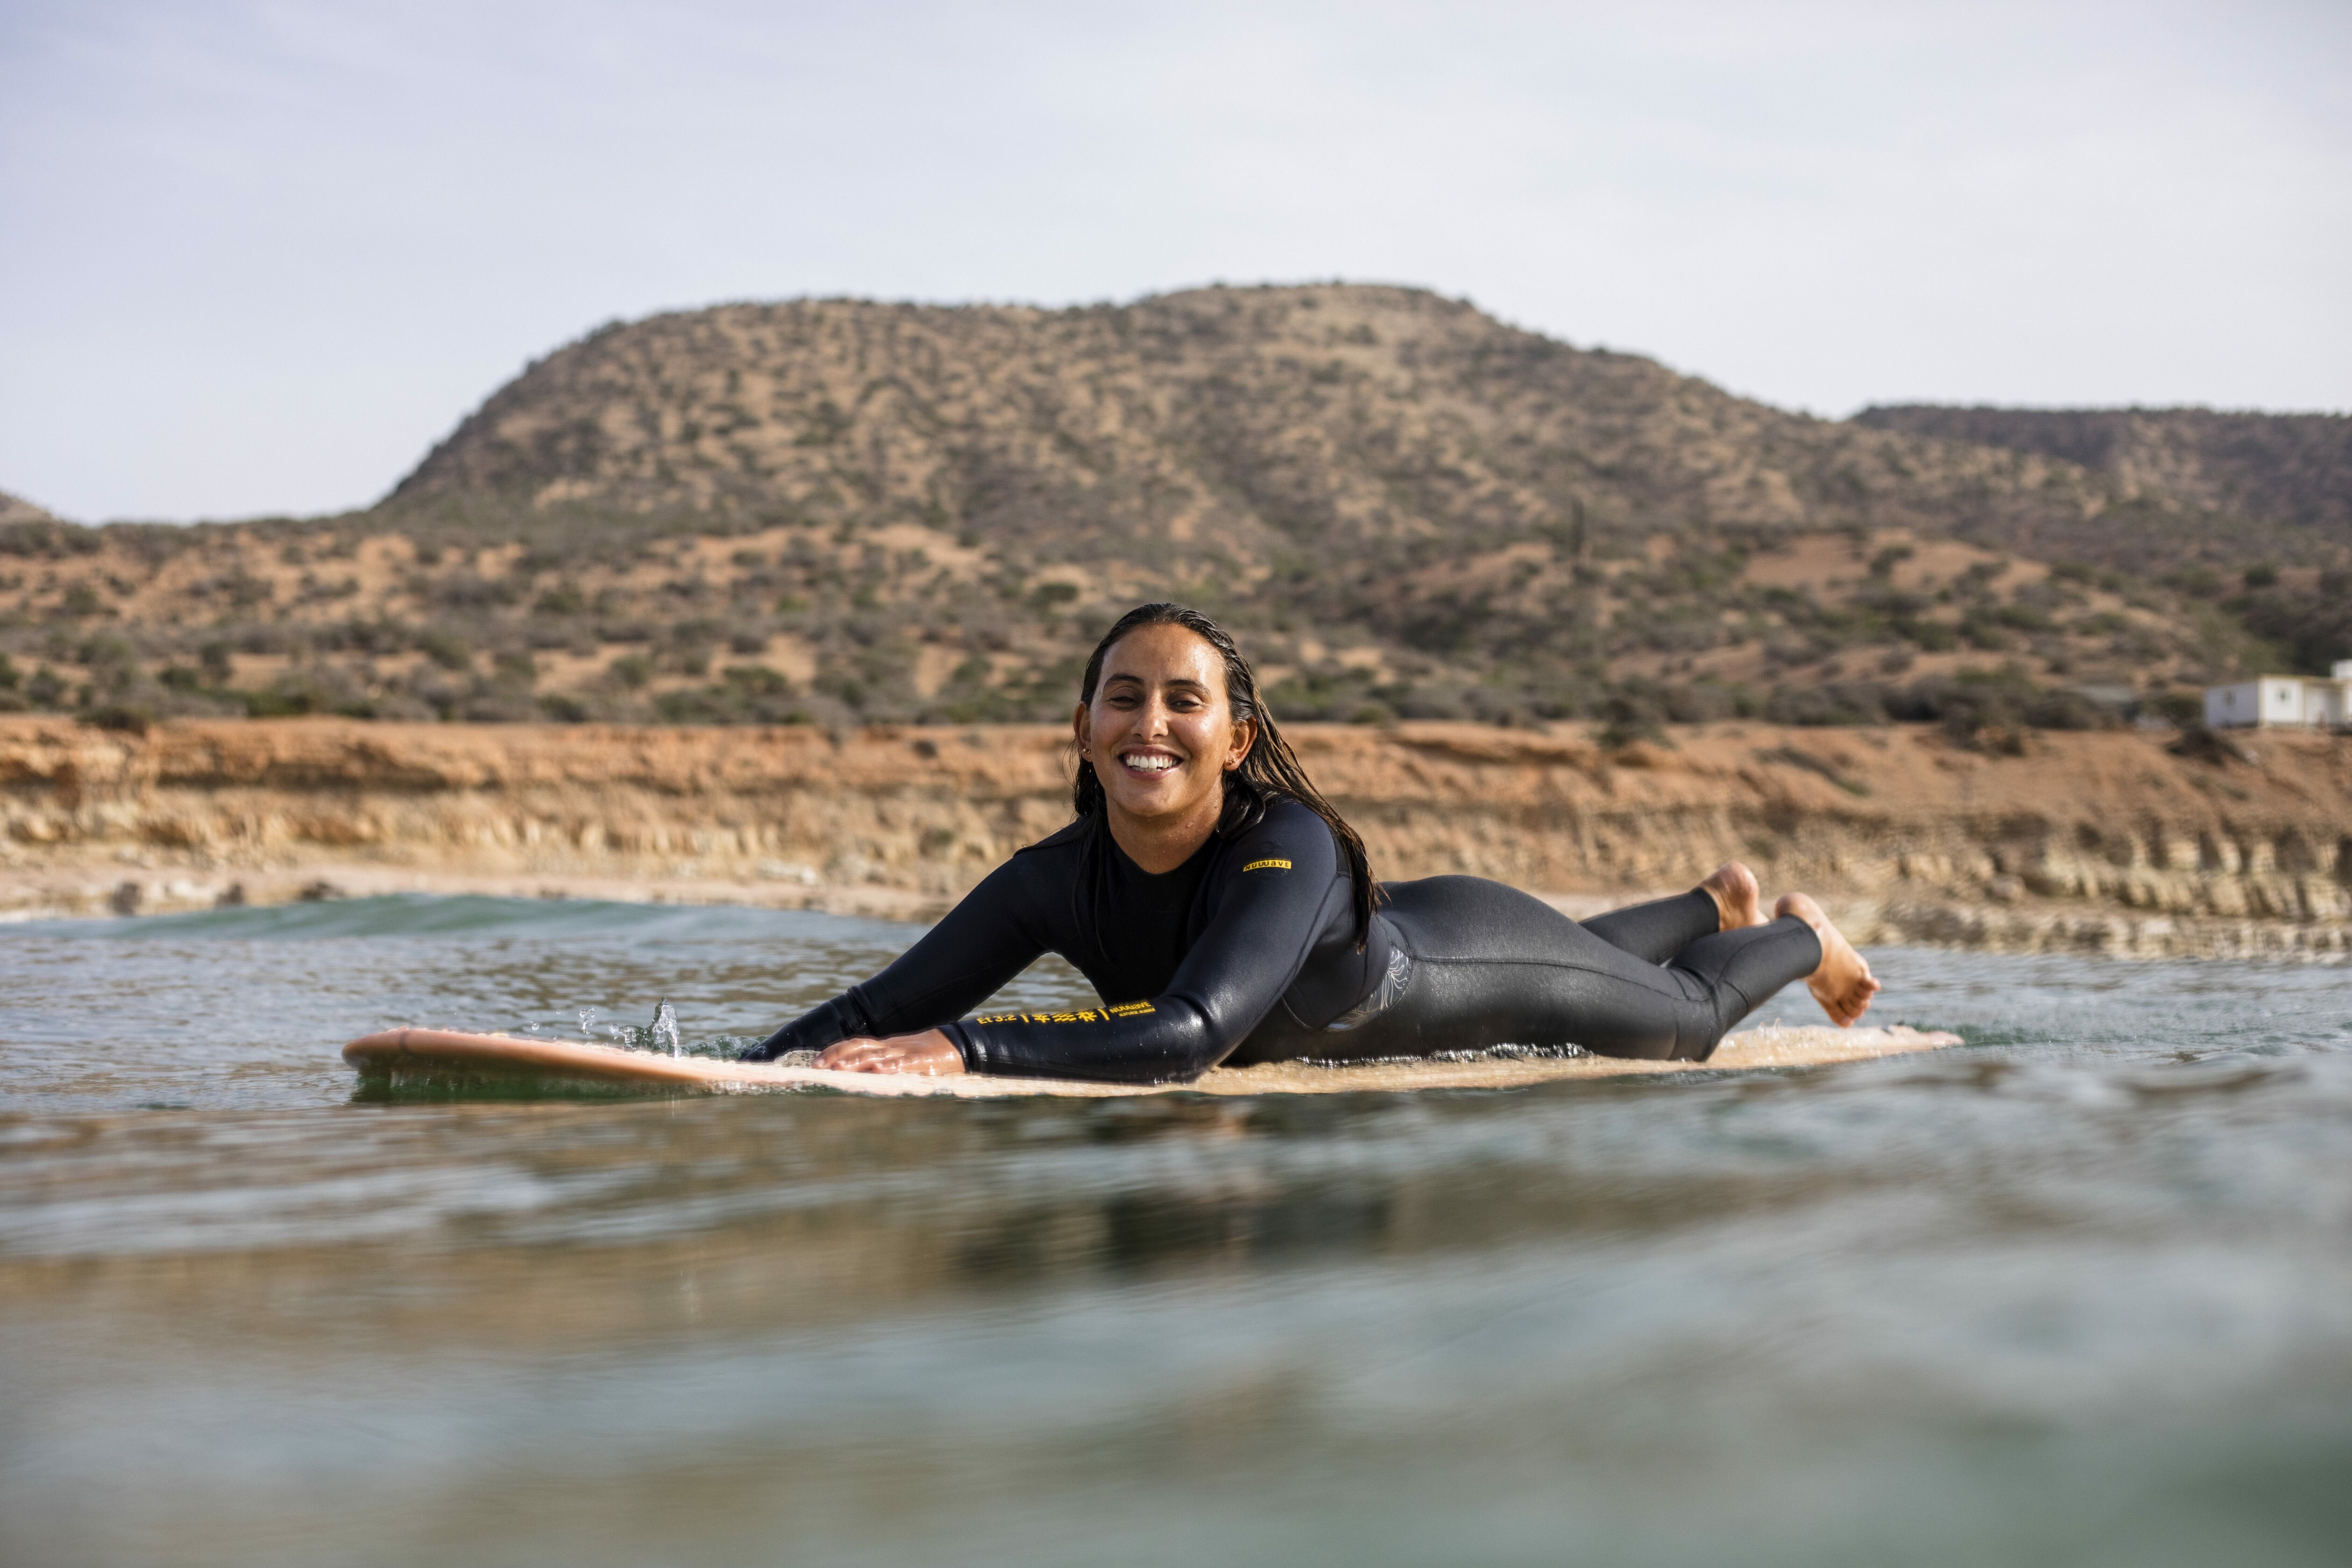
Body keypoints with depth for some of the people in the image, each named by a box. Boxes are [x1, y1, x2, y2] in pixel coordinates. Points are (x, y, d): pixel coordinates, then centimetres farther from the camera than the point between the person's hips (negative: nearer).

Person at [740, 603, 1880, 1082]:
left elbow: (1187, 1037, -61)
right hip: (1378, 957, 5)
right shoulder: (1057, 884, -31)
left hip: (1474, 958, -5)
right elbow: (878, 1012, -34)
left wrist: (960, 1048, -68)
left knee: (1689, 1019, 25)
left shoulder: (1293, 848, -46)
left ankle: (1800, 933, 57)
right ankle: (1716, 901, 66)